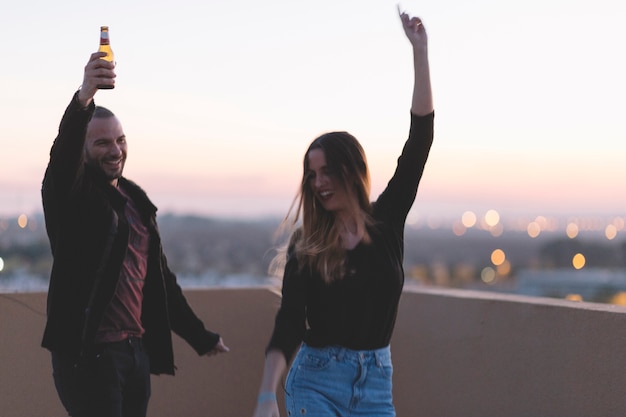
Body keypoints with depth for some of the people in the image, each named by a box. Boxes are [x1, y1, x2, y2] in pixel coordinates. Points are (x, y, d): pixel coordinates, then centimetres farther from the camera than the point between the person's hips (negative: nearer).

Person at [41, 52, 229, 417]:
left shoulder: (137, 201, 16)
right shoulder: (71, 192, -4)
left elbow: (160, 277, 23)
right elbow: (63, 151, -28)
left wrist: (199, 336, 26)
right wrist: (84, 98, -46)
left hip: (138, 351, 7)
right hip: (88, 353, -7)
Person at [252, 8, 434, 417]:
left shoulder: (387, 221, 1)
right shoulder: (305, 244, -3)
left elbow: (421, 137, -4)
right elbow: (289, 322, -10)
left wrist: (420, 51, -6)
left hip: (375, 383, 2)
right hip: (316, 382, -2)